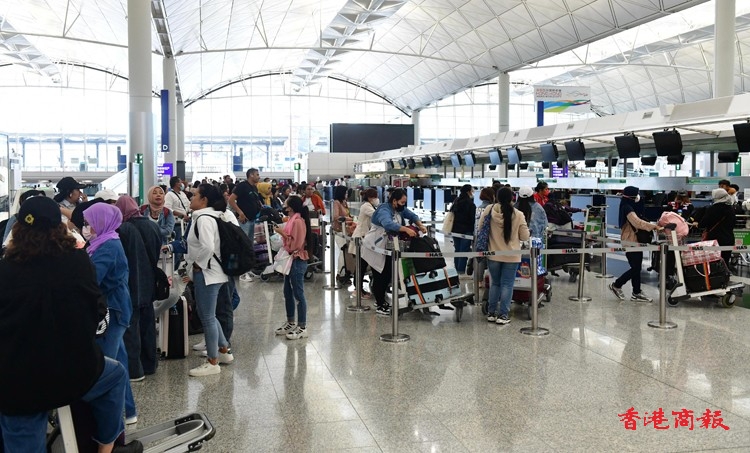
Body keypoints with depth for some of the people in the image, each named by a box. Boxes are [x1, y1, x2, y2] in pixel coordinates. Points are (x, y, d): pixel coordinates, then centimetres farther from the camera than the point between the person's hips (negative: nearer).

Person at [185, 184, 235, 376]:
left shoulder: (203, 218, -18)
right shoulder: (208, 216, 13)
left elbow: (207, 247, -31)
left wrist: (197, 264, -17)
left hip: (206, 273, -10)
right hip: (210, 272, 10)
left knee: (207, 317, -2)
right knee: (208, 315, 19)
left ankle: (213, 363, 7)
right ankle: (224, 351, 30)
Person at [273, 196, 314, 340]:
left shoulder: (298, 221, -16)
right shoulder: (293, 220, 13)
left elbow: (296, 243, -21)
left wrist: (283, 233, -16)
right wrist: (282, 232, 6)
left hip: (297, 261, -10)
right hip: (291, 259, 10)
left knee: (298, 294, -5)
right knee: (288, 293, 16)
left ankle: (302, 327, 2)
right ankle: (290, 323, 27)